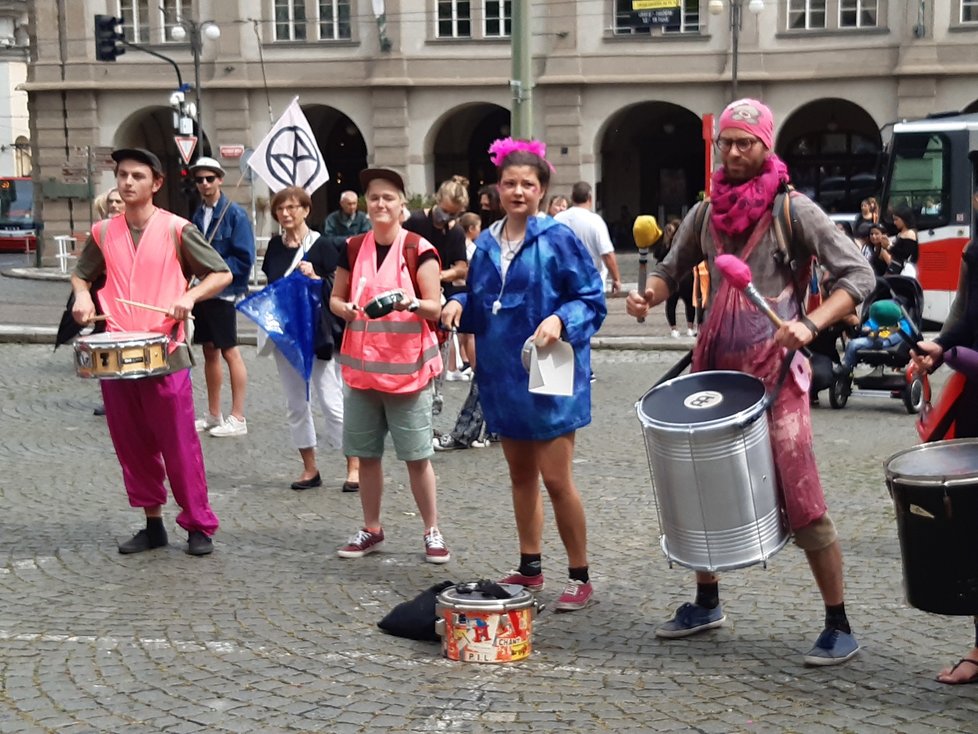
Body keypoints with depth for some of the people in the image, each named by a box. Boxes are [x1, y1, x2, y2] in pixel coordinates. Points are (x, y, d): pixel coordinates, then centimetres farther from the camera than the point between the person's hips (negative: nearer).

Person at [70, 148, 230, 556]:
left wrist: (189, 296, -15)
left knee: (180, 446, -1)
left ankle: (199, 526, 9)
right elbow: (80, 274, 23)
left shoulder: (176, 230, -3)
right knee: (132, 447, 9)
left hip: (165, 355, -4)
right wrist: (82, 296, 2)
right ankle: (153, 524, 21)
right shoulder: (103, 233, 9)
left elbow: (221, 274, 1)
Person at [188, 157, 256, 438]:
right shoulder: (198, 215, 10)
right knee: (210, 351, 13)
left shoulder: (235, 214, -10)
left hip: (224, 293, -7)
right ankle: (214, 415, 22)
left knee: (230, 352, -2)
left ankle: (237, 418, 4)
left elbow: (244, 259, -14)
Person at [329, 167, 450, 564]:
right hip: (362, 367, 4)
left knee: (417, 456, 0)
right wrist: (344, 309, -8)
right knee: (366, 454, 10)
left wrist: (411, 302, -27)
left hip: (407, 368, -4)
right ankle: (371, 530, 23)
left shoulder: (419, 250, -5)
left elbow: (435, 308, -6)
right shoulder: (353, 249, 7)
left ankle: (432, 531, 12)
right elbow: (335, 298, 14)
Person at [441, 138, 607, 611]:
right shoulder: (486, 244, 9)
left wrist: (560, 320, -25)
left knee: (555, 478, -5)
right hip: (503, 375, 6)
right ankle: (530, 568, 27)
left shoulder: (558, 240, -8)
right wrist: (459, 304, -4)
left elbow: (592, 301, -8)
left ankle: (580, 577, 7)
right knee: (521, 475, 14)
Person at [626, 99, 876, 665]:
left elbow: (859, 275, -10)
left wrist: (812, 324, -25)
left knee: (801, 500, -8)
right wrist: (649, 295, -3)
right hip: (716, 368, 6)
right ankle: (707, 603, 33)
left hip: (774, 372, -6)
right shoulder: (707, 213, 10)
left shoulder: (793, 210, -7)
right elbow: (674, 268, 20)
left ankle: (840, 628, 4)